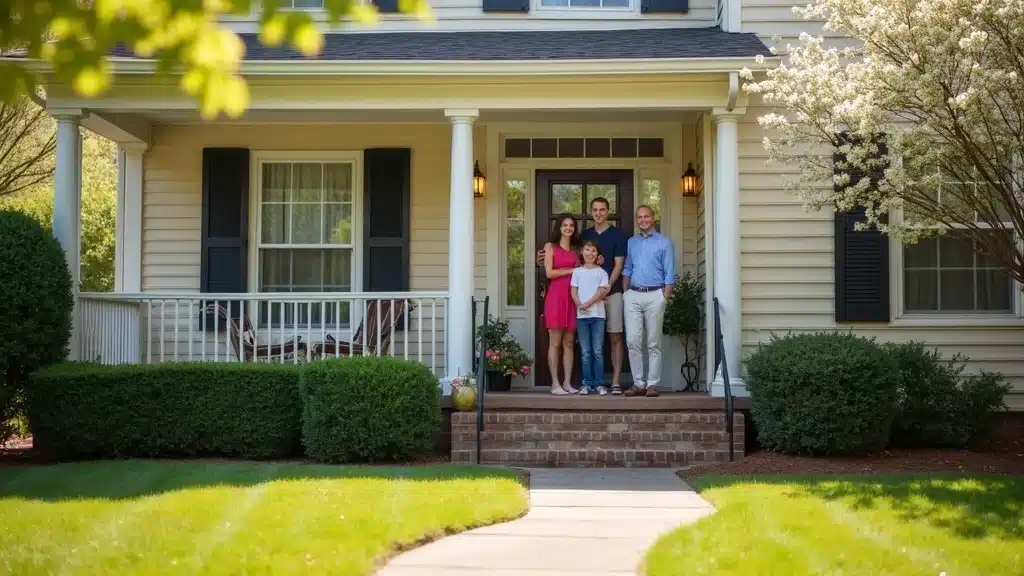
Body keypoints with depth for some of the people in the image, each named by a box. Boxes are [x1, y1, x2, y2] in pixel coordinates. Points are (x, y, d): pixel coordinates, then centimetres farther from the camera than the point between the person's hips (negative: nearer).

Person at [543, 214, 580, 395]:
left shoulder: (575, 249, 18)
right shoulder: (550, 246, 4)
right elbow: (549, 273, -5)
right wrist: (571, 270, -4)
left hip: (572, 297, 5)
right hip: (556, 295, -5)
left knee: (569, 342, 4)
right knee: (555, 342, -4)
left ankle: (567, 383, 7)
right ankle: (555, 384, -2)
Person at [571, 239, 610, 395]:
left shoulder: (601, 272, 5)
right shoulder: (577, 272, 10)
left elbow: (603, 291, -4)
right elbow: (574, 292, 5)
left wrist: (588, 304, -13)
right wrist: (579, 304, -14)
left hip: (597, 314, -1)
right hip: (581, 315, 1)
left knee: (598, 351, -3)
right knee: (586, 352, 4)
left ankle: (599, 384, 1)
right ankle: (587, 383, 7)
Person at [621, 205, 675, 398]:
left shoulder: (664, 243, 3)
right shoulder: (631, 242, 16)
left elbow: (670, 275, 0)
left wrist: (664, 298, -7)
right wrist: (625, 293, 10)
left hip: (654, 295, -3)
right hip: (633, 295, 4)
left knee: (654, 343, 0)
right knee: (632, 341, -3)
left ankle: (653, 384, 2)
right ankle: (638, 383, 2)